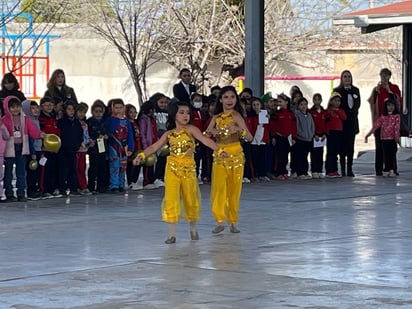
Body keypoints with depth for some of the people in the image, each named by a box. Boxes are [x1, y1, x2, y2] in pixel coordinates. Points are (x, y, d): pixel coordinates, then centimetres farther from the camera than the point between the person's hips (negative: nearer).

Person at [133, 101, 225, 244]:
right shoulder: (169, 134, 6)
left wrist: (218, 150, -31)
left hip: (189, 168, -1)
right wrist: (142, 155, -5)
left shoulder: (191, 129, -3)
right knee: (171, 199, -6)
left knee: (191, 199, 8)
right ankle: (172, 233, -2)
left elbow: (204, 139, -16)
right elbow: (154, 147, 9)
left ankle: (193, 229, 31)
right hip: (172, 168, 1)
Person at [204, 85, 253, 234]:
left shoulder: (236, 115, -6)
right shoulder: (216, 117, 7)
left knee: (234, 189, 3)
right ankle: (219, 220, -1)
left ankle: (233, 221, 12)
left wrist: (239, 130, -33)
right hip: (219, 155, 3)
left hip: (235, 155, -3)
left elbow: (249, 137, -15)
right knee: (219, 188, -6)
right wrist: (212, 132, -16)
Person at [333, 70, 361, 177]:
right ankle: (343, 169, 0)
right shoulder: (337, 91, -1)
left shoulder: (356, 90, 11)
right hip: (341, 121, -3)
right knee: (342, 146, -3)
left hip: (352, 121, 3)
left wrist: (353, 112, 3)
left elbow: (358, 104, 13)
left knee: (351, 146, 2)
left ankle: (350, 169, 5)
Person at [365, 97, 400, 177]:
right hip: (384, 139, 2)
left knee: (392, 154, -3)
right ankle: (387, 170, 6)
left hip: (392, 139, -2)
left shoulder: (396, 116, 1)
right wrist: (368, 135, 1)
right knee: (386, 155, 1)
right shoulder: (383, 116, 9)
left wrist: (397, 137, -20)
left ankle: (392, 170, 2)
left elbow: (397, 127, -9)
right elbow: (376, 125, 6)